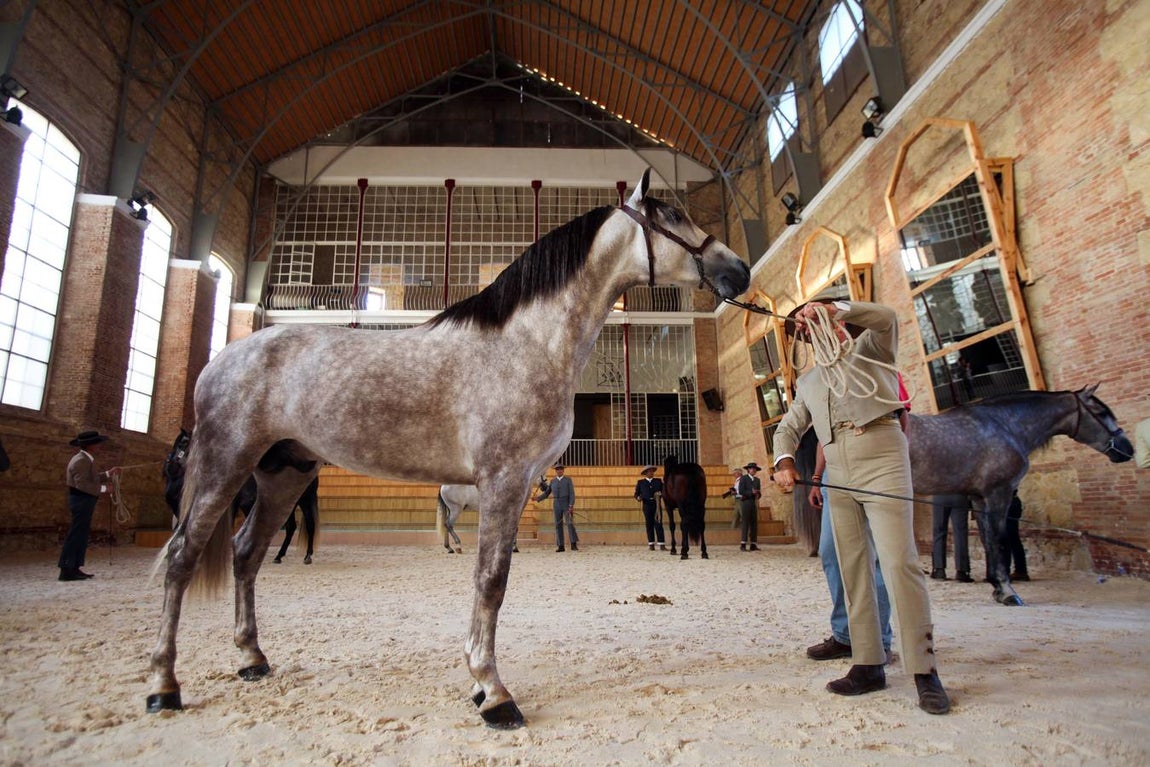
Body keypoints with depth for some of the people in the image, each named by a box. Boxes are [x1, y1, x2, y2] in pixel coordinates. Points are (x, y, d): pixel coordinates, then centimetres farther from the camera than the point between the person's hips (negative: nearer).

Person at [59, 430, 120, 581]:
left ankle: (74, 568, 17)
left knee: (80, 535, 13)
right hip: (81, 500, -11)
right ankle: (67, 570, -5)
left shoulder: (86, 459, 16)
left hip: (84, 500, 11)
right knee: (76, 535, -8)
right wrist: (102, 488, -20)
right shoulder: (81, 460, -17)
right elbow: (82, 484, -25)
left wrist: (108, 474, 16)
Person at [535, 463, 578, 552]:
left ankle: (574, 545, -11)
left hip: (567, 505, -3)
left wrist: (571, 506, -19)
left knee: (570, 524, -13)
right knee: (558, 525, 1)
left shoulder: (568, 479, -1)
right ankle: (560, 546, 6)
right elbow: (546, 494, 10)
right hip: (557, 506, 3)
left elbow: (572, 493, -8)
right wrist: (537, 498, -8)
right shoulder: (552, 481, 9)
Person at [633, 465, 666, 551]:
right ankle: (651, 544, 10)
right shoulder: (640, 482, 8)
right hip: (647, 506, 0)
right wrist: (638, 498, -16)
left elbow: (664, 491, 8)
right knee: (649, 525, 3)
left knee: (658, 524, -4)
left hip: (656, 505, 0)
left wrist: (661, 494, -13)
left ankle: (661, 545, -5)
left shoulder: (658, 481, 11)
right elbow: (636, 494, 6)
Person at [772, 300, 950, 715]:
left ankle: (924, 670, -7)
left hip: (882, 461, -5)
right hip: (838, 474, 5)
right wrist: (784, 462, 2)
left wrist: (833, 308, -15)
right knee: (853, 568, 3)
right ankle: (867, 665, 8)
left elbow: (886, 317, -8)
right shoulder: (809, 380, 25)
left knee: (899, 562, -13)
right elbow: (788, 427, 21)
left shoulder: (871, 349, 13)